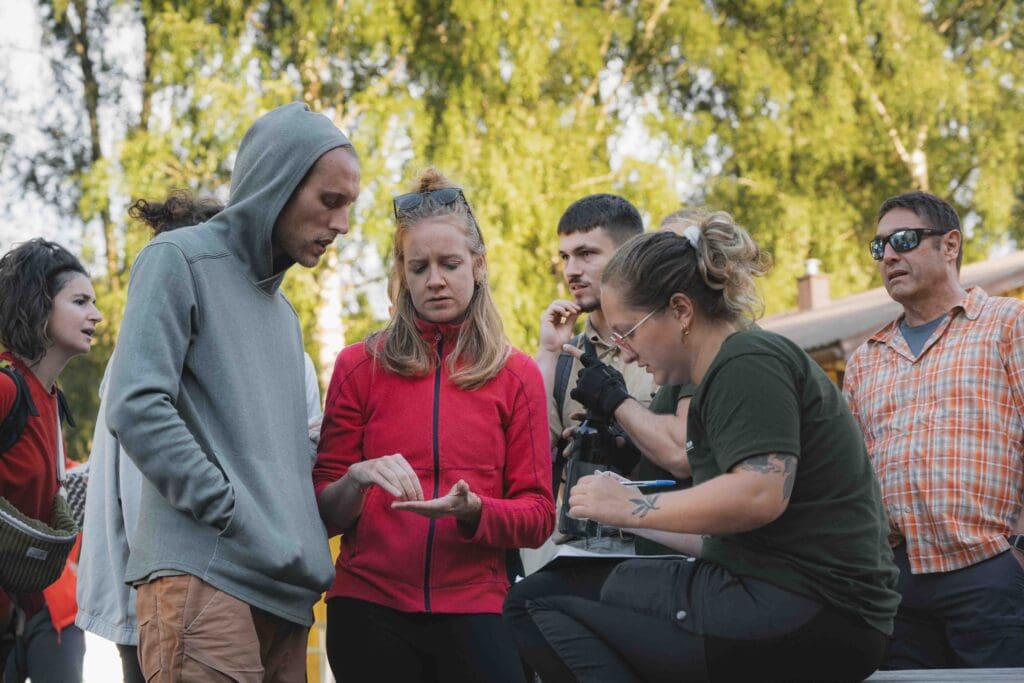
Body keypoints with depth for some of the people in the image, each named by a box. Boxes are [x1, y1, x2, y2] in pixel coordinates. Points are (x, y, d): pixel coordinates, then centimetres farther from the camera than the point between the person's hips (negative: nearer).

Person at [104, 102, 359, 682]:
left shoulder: (283, 312, 28)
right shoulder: (180, 260, 2)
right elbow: (136, 407, -11)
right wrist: (236, 516, -13)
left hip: (285, 591, 8)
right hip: (203, 575, -8)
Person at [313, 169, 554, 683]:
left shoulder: (516, 376, 6)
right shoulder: (359, 367, 4)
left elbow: (538, 516, 2)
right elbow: (324, 513, 4)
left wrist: (472, 510, -17)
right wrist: (358, 479, -17)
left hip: (472, 614, 0)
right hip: (369, 610, 0)